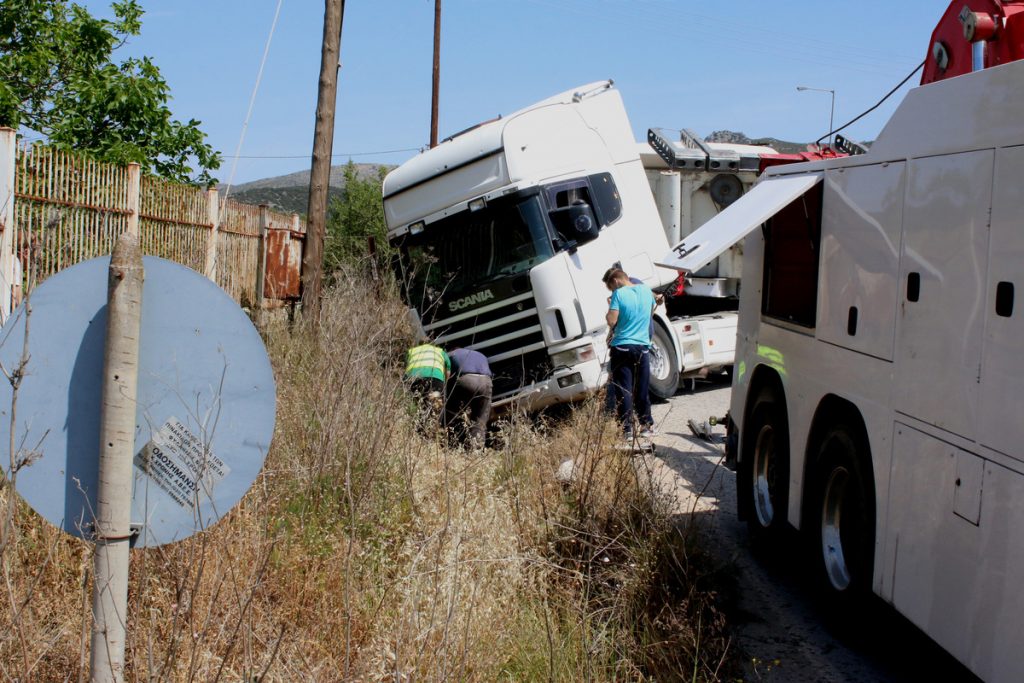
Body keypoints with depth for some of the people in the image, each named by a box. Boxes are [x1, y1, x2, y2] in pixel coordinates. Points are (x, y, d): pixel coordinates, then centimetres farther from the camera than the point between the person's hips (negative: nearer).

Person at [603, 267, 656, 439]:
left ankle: (627, 429, -2)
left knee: (623, 389, 0)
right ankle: (647, 425, 20)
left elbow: (611, 321, -15)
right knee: (643, 389, 13)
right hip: (643, 346, 4)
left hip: (622, 347, -4)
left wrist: (610, 307, 2)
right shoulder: (646, 290, 6)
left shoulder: (619, 294, -11)